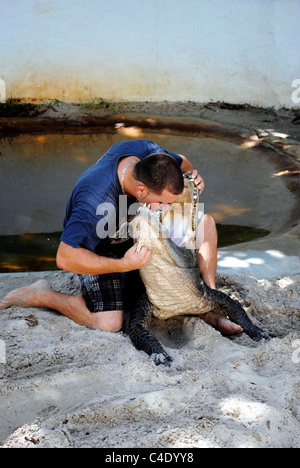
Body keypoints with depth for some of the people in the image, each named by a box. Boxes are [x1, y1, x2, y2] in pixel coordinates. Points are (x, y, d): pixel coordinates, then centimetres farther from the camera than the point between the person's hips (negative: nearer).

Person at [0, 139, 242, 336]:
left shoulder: (146, 150, -22)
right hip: (98, 249, -7)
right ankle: (40, 295, 0)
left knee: (205, 222, -4)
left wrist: (192, 175, -21)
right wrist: (124, 264, -41)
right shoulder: (95, 200, -42)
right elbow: (65, 258, -38)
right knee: (109, 323, -23)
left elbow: (180, 161, 3)